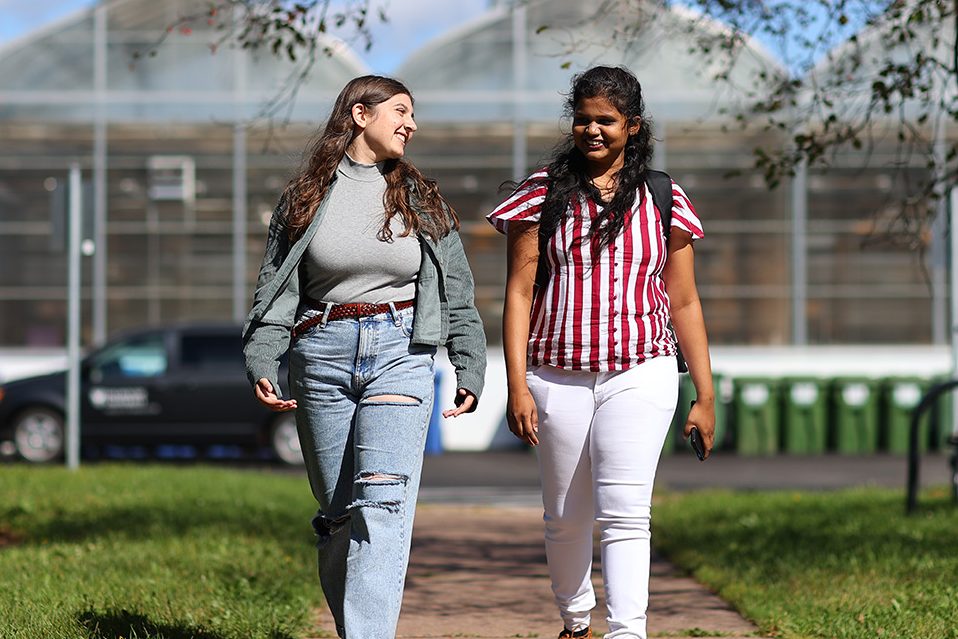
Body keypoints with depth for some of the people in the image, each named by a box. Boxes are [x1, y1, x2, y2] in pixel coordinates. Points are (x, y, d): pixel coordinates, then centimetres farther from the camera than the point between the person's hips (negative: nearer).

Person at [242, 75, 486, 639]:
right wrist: (262, 361, -7)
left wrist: (471, 369, 7)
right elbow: (277, 288, 6)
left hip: (401, 352, -1)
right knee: (337, 509, 5)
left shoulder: (421, 199, 13)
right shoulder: (307, 197, 10)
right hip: (323, 354, 1)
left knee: (383, 501, -17)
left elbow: (456, 291, 13)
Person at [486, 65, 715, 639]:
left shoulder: (663, 202, 7)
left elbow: (684, 303, 9)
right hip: (558, 379, 1)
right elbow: (519, 293, 3)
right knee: (566, 516, 10)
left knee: (624, 511, -14)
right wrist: (517, 387, -5)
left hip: (640, 377, -1)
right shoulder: (544, 195, 5)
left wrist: (706, 397, 8)